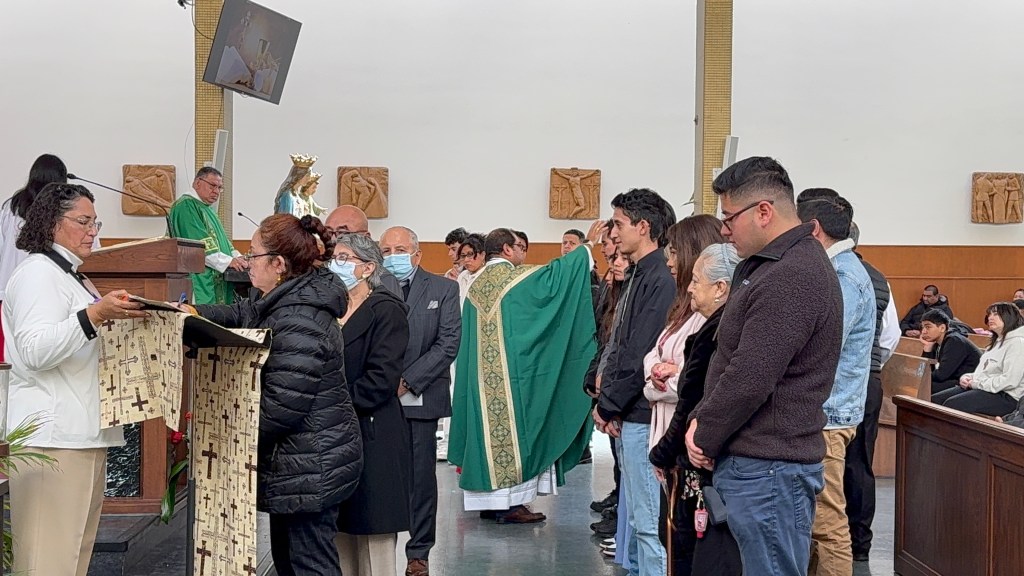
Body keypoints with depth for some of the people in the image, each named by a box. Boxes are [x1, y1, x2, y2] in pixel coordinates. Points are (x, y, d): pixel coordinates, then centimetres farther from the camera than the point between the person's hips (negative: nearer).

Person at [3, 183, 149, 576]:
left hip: (85, 434, 10)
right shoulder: (37, 273, -6)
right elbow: (34, 351, -19)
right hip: (53, 437, -10)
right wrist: (95, 314, -27)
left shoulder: (73, 278, 23)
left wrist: (124, 318, 19)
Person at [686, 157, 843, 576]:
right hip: (753, 462, 10)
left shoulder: (791, 279, -19)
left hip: (768, 468, -10)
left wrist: (705, 439, -9)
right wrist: (702, 418, 6)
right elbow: (729, 358, 20)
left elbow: (750, 379, -22)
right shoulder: (763, 266, 16)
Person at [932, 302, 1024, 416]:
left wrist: (976, 384, -14)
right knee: (934, 400, -5)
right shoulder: (997, 342, 23)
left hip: (1004, 396, -10)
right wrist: (967, 377, 3)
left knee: (951, 404, -27)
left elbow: (1010, 380, -21)